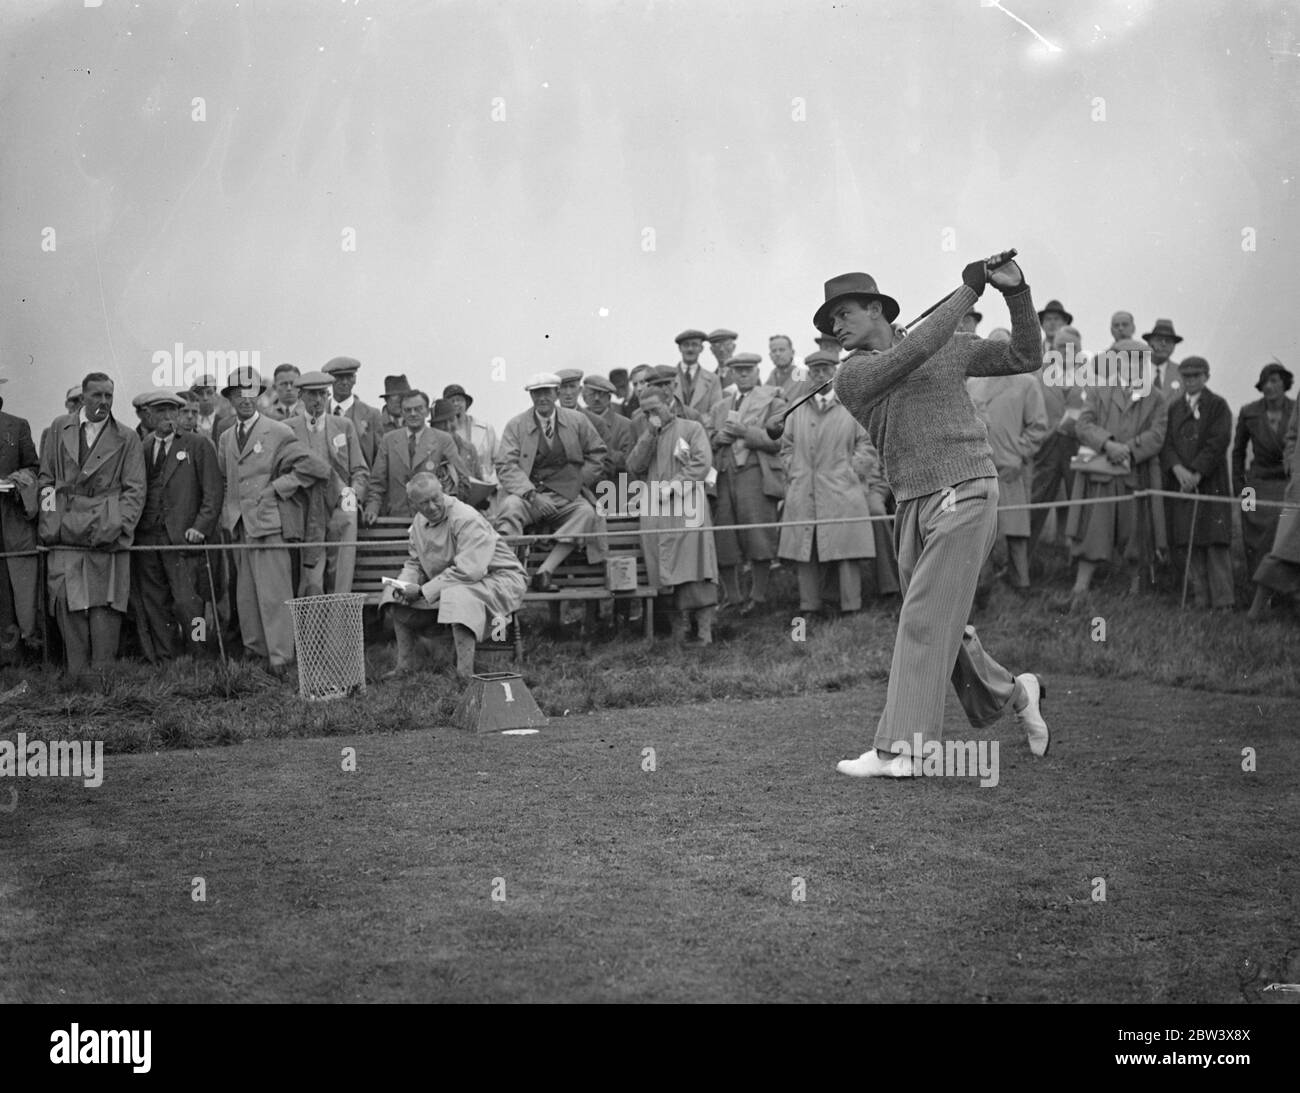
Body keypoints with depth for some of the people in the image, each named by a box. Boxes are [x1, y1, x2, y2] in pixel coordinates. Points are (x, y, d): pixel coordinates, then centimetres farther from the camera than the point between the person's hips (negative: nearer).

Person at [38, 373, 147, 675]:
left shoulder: (126, 438, 6)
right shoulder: (59, 428, 12)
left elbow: (135, 489, 3)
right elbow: (46, 477, 14)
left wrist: (120, 525, -10)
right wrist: (48, 521, 4)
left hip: (105, 531, -2)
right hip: (64, 531, 2)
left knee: (104, 604, -4)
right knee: (68, 601, -2)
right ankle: (76, 676, 3)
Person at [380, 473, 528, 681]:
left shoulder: (467, 520, -25)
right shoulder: (420, 523, 3)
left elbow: (469, 570, -32)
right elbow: (415, 563, 15)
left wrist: (424, 591, -28)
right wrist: (405, 584, -10)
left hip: (498, 580, -9)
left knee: (458, 597, -40)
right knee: (396, 597, 4)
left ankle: (465, 676, -38)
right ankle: (404, 666, 8)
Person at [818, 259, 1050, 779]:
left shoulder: (951, 347, 8)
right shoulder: (850, 377, 4)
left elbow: (1026, 358, 11)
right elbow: (915, 351, -12)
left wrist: (1015, 292, -2)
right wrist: (969, 290, -8)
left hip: (965, 493, -4)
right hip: (912, 506, 4)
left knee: (924, 620, -11)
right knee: (942, 626, 8)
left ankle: (899, 749, -11)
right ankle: (1012, 693, 31)